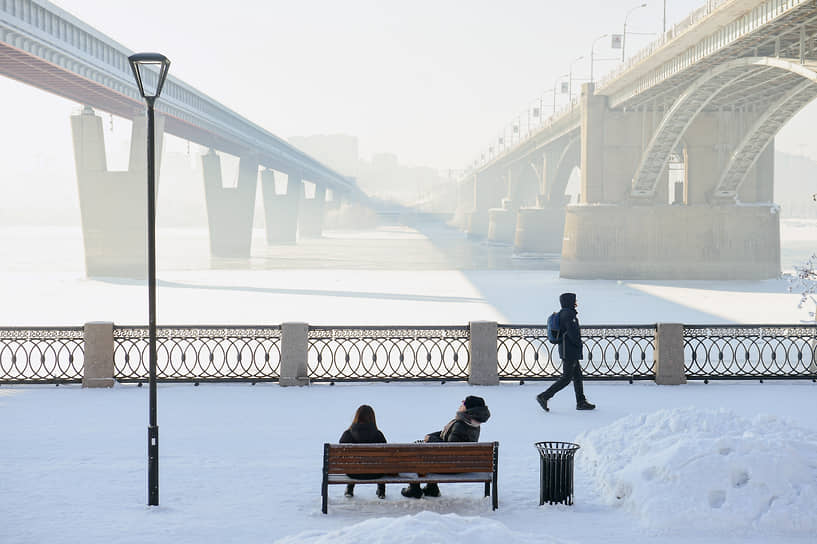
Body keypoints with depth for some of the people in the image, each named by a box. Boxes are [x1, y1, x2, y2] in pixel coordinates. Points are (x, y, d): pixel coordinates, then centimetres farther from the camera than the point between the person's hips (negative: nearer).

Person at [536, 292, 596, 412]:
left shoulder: (563, 313, 14)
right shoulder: (568, 314, -16)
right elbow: (572, 332, -24)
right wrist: (579, 345, -8)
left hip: (566, 350, 10)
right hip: (570, 351, -10)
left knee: (577, 376, 13)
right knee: (566, 378, -7)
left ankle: (581, 402, 16)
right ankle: (544, 396, -8)